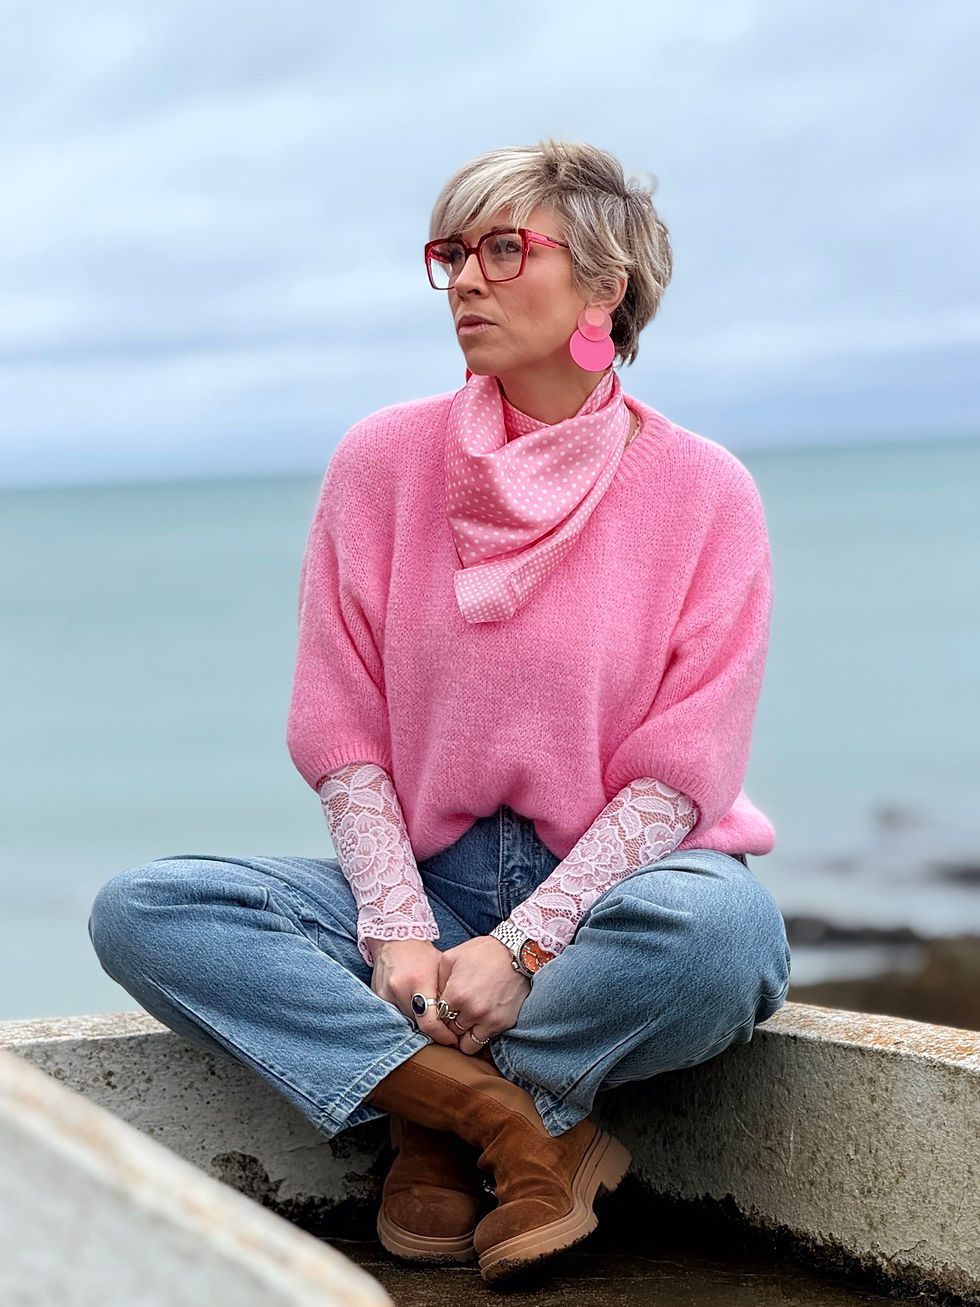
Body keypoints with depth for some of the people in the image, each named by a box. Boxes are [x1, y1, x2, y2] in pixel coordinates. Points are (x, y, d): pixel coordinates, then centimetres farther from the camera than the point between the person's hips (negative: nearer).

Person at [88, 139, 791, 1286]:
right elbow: (341, 734, 2)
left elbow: (681, 770, -9)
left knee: (724, 921, -39)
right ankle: (528, 1134, -24)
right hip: (430, 882, 3)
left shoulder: (701, 490, -5)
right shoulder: (383, 461, 2)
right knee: (139, 911, -20)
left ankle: (443, 1129, -13)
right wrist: (400, 932, -13)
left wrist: (522, 946, -20)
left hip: (614, 888, -2)